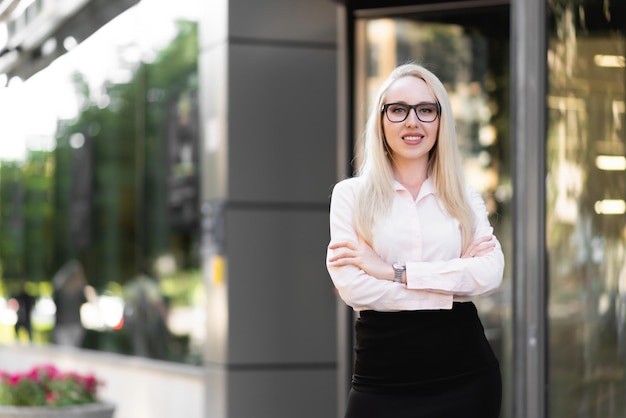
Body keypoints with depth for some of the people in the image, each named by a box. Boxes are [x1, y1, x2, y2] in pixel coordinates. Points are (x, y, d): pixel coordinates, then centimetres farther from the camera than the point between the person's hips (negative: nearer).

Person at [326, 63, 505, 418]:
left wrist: (396, 271, -14)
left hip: (465, 375, 2)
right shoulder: (351, 194, 2)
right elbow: (352, 286, -11)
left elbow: (491, 272, -8)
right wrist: (453, 284, -9)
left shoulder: (467, 199, 9)